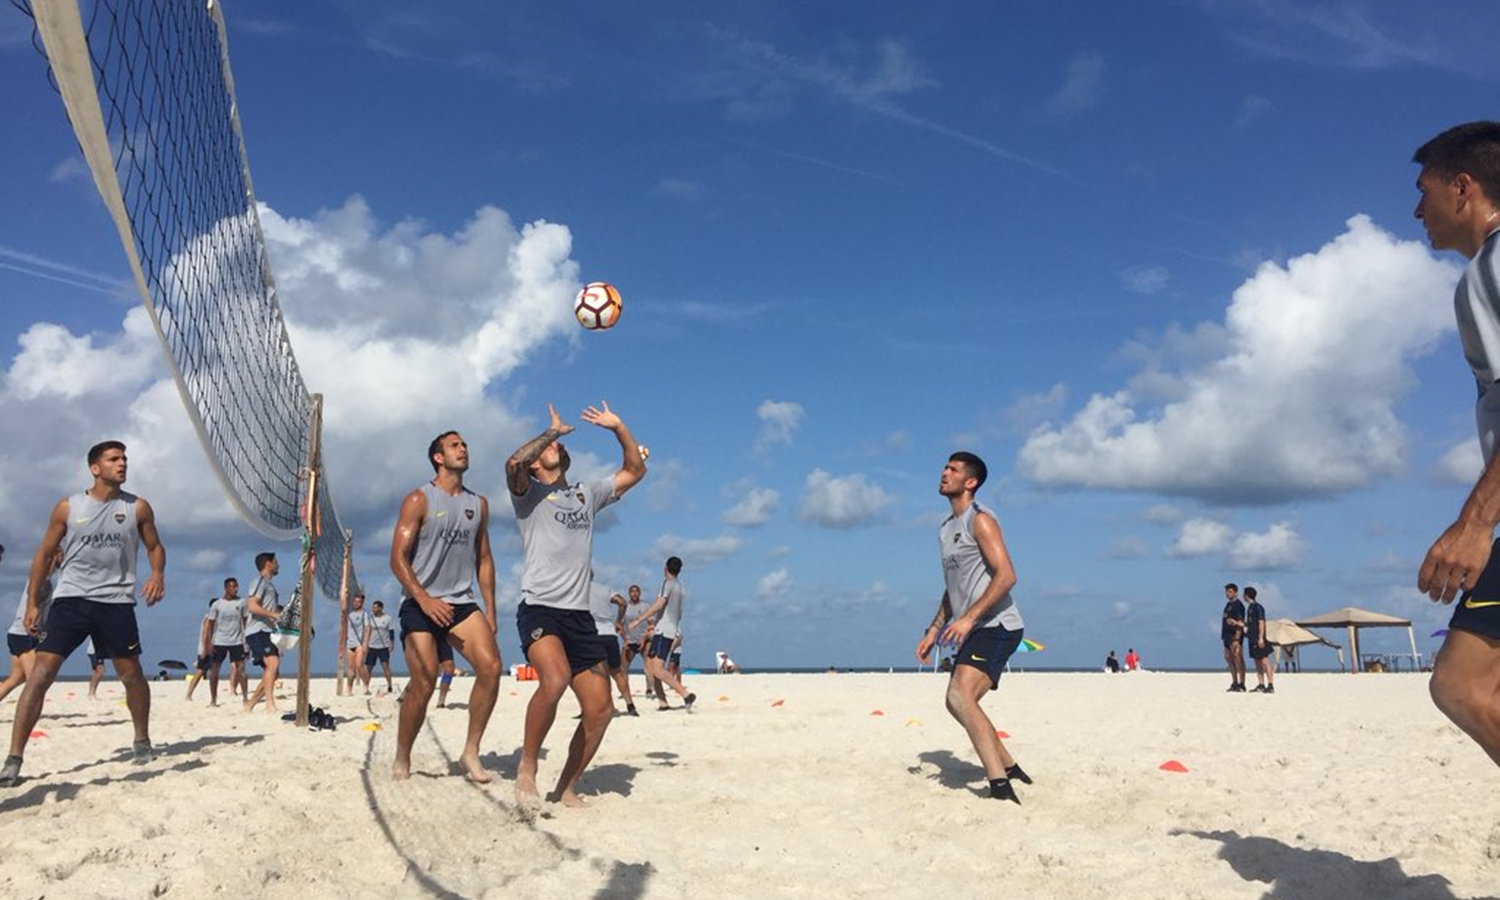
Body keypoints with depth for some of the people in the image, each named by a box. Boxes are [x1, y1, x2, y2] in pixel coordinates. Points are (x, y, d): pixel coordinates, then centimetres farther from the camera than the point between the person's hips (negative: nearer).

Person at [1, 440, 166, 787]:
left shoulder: (138, 508, 4)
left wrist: (158, 574, -10)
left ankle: (142, 741, 29)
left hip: (116, 601, 1)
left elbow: (154, 546, 12)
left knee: (132, 675, 7)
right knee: (40, 672, -12)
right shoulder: (67, 508, 3)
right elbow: (45, 554, 9)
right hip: (70, 598, -1)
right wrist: (32, 603, 6)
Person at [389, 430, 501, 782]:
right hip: (421, 603, -4)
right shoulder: (418, 500, -1)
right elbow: (398, 558, -7)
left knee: (491, 667, -16)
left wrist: (490, 610, 11)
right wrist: (424, 599, -19)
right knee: (423, 684, -10)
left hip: (461, 602, 4)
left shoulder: (479, 504, 14)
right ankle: (401, 761, 11)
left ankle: (471, 752, -6)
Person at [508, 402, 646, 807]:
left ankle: (566, 786, 16)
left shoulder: (587, 493, 22)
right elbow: (514, 463, -17)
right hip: (539, 609, -6)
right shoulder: (529, 492, 5)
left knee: (600, 709, 0)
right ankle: (526, 767, -14)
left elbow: (635, 470, 23)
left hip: (579, 615, 6)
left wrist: (618, 427, 12)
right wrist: (553, 429, -4)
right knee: (555, 679, -33)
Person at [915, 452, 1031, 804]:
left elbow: (1006, 576, -19)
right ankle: (1009, 768, 29)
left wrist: (969, 617, -27)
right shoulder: (946, 529, 19)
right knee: (958, 703, 15)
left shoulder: (980, 521, -9)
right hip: (974, 630, 10)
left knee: (960, 695, -24)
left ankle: (1000, 786, -23)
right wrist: (934, 629, 18)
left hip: (996, 625, -10)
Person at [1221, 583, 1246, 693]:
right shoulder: (1228, 604, 18)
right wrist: (1224, 635, 18)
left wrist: (1236, 639, -23)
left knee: (1238, 659, -9)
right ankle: (1234, 683, 17)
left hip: (1235, 635, -10)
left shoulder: (1238, 605, -10)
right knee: (1228, 658, 10)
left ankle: (1241, 684, -8)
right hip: (1227, 635, 10)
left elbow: (1240, 622, -16)